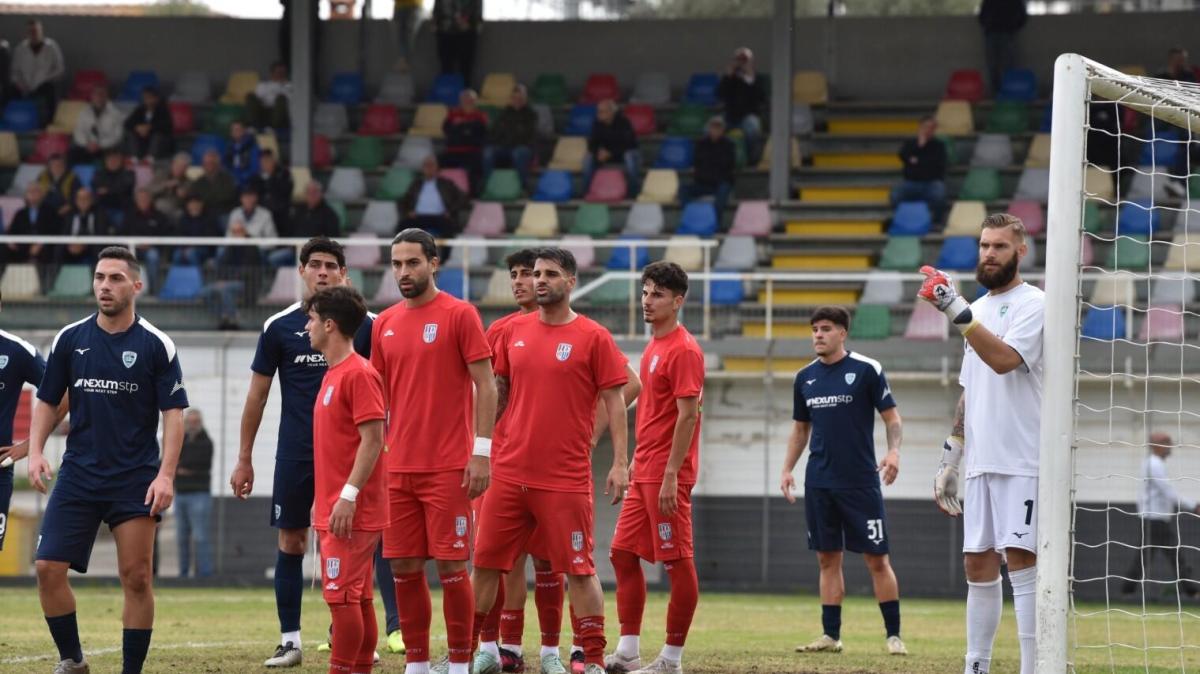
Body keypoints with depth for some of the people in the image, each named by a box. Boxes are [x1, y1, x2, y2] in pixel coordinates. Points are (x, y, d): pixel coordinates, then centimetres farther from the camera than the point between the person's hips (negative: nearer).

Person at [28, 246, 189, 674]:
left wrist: (165, 475, -15)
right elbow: (48, 402, 12)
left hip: (137, 479, -2)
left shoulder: (156, 345, -3)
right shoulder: (70, 340, 4)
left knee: (137, 578, -4)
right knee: (49, 567, -7)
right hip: (78, 474, 3)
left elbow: (173, 413, -5)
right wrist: (35, 451, -3)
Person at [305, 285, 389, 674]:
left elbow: (373, 439, -18)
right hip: (333, 509, 10)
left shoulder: (359, 374, -13)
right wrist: (321, 501, 20)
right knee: (358, 598, 10)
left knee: (341, 595, -11)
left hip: (351, 511, -10)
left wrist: (348, 496, -22)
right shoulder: (333, 375, 17)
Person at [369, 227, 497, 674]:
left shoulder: (459, 315, -4)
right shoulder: (385, 324, 12)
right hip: (398, 467, 5)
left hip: (448, 469, -5)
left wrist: (482, 452, -13)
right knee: (403, 567, 5)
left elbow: (486, 386, -6)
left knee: (450, 566, -4)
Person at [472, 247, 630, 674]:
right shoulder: (515, 331, 9)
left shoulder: (593, 337, -4)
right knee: (485, 562, 8)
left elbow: (614, 402, -4)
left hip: (565, 477, -5)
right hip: (509, 473, 5)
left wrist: (620, 463, -10)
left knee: (578, 569, -3)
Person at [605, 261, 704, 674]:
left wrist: (670, 475, -21)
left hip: (667, 476, -10)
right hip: (644, 471, 10)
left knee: (677, 562, -4)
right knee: (623, 553, 9)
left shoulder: (683, 350, -13)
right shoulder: (654, 347, 15)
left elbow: (688, 415, -18)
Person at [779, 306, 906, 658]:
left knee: (877, 559, -4)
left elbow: (891, 416, -3)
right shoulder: (805, 377, 10)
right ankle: (830, 636, 10)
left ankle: (894, 635, 1)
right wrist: (788, 469, 11)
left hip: (860, 481, -5)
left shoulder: (867, 370, -5)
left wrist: (894, 450, -20)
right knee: (828, 559, 6)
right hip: (819, 481, 5)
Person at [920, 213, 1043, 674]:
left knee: (1022, 562, -11)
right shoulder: (979, 309, 19)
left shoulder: (1032, 304, -5)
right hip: (980, 463, 8)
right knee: (978, 567, 8)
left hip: (1021, 462, -8)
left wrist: (958, 312, -29)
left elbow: (1004, 359, -23)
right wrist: (949, 460, 20)